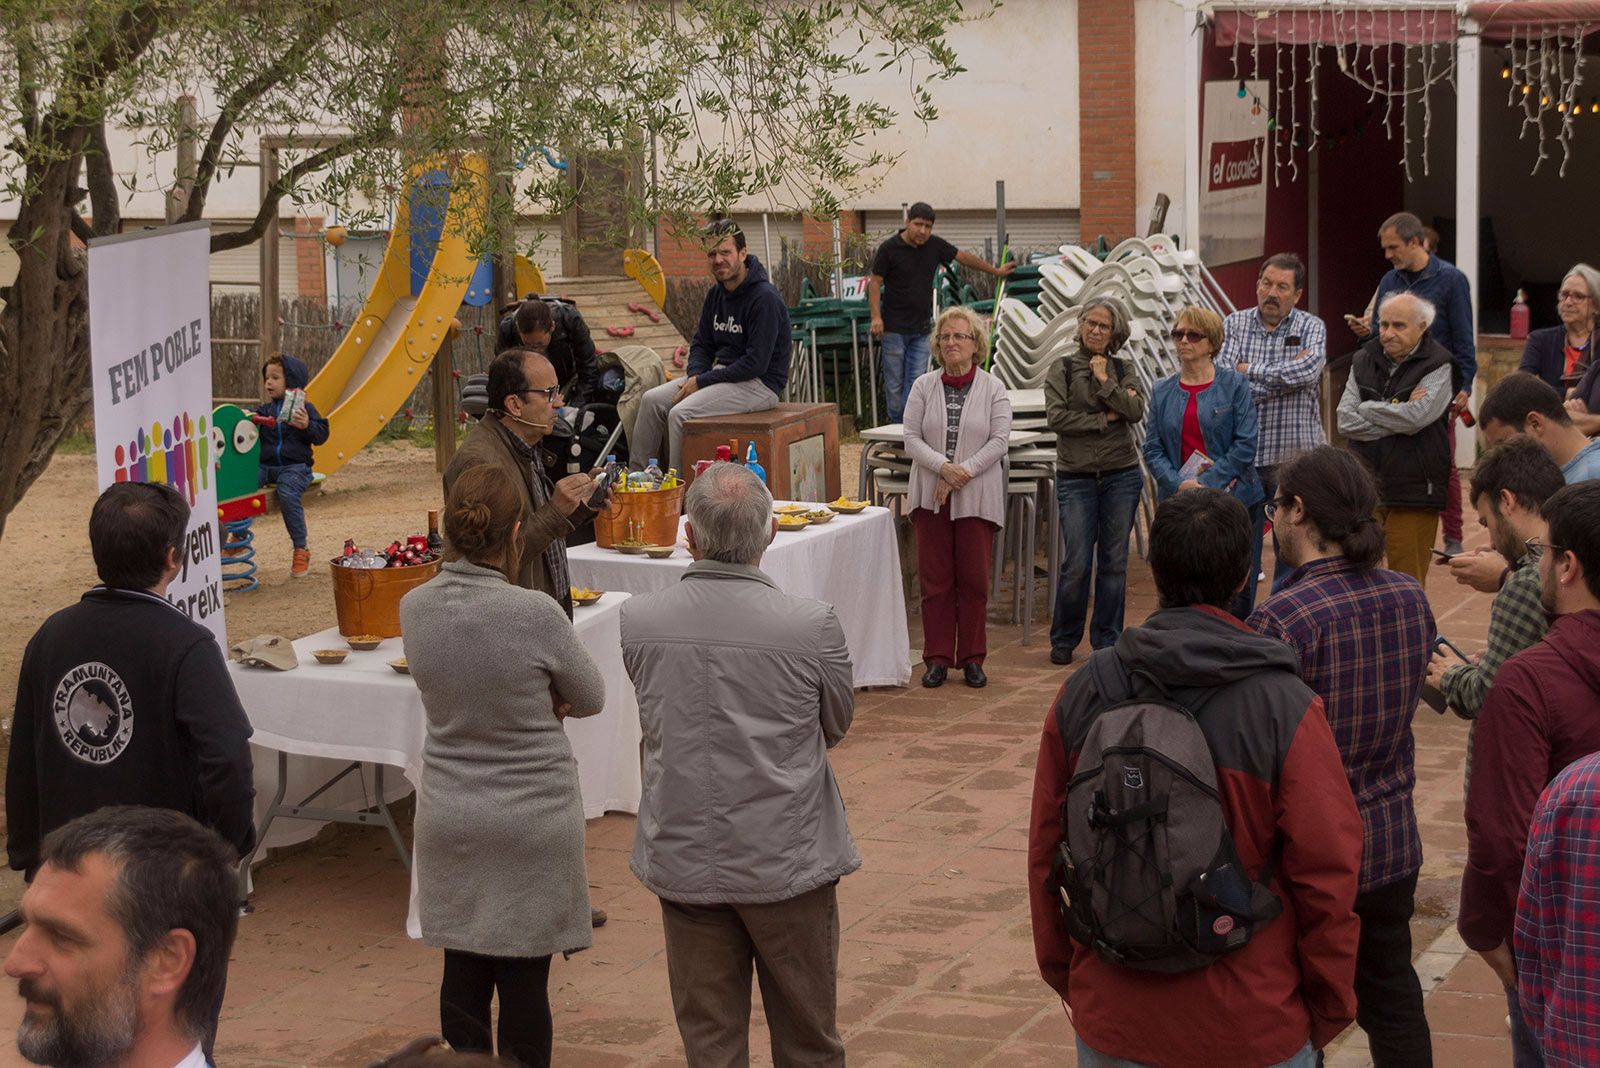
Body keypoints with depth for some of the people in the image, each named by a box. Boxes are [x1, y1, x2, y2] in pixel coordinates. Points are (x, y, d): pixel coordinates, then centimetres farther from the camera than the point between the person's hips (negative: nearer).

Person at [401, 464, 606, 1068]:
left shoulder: (415, 609, -6)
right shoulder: (534, 615, -20)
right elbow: (590, 699, -5)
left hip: (449, 817, 4)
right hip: (533, 819, -4)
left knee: (463, 969, 13)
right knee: (523, 979, 5)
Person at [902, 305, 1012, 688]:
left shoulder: (993, 389, 1)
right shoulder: (924, 386, 5)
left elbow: (999, 441, -5)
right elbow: (911, 438, -1)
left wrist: (963, 472, -15)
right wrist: (943, 467, -16)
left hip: (977, 497, -1)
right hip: (930, 496, 1)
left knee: (974, 579, 3)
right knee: (934, 578, 3)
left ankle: (972, 658, 13)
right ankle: (938, 658, 10)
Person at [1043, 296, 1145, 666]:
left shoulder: (1122, 369, 9)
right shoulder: (1063, 368, 2)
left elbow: (1136, 411, -6)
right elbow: (1056, 417, -10)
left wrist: (1106, 381, -11)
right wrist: (1105, 419, -9)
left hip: (1121, 474, 2)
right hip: (1076, 477, -2)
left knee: (1114, 562, 5)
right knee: (1077, 565, -5)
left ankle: (1107, 640, 15)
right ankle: (1063, 640, 11)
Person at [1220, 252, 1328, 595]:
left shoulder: (1311, 328, 2)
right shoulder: (1234, 325, 4)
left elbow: (1310, 368, -20)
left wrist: (1250, 371, -12)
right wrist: (1283, 377, -14)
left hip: (1294, 456, -1)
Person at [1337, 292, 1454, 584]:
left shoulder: (1437, 365, -3)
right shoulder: (1364, 360, 10)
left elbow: (1416, 417, -19)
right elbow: (1346, 421, -1)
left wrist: (1367, 409, -5)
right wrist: (1399, 417, -11)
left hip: (1414, 492, -4)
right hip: (1364, 488, 4)